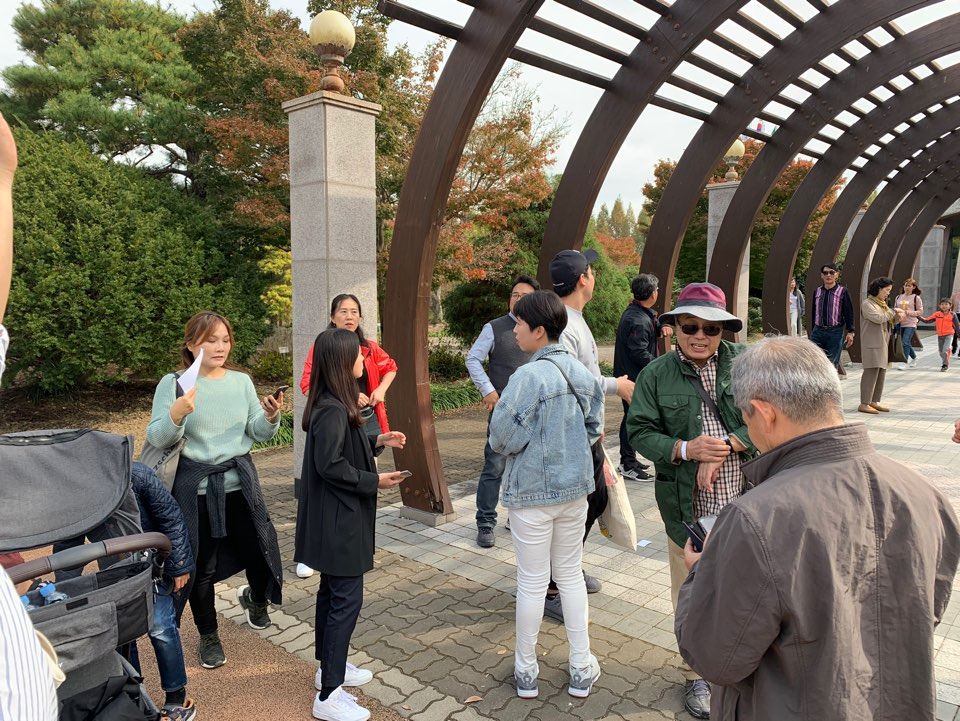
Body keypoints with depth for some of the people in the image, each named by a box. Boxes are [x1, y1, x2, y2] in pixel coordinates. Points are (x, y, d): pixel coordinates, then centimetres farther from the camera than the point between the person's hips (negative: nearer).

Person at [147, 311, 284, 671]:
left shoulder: (241, 381, 2)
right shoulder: (173, 384, -7)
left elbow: (258, 433, 4)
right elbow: (156, 438, -12)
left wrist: (270, 416, -17)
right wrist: (176, 414, -31)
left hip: (240, 482, 3)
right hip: (196, 489, -2)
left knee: (261, 551, 7)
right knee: (201, 566, 10)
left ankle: (255, 597, 43)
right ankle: (208, 635, 35)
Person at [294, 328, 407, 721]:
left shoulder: (333, 404, 7)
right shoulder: (333, 410, -24)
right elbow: (330, 465, -24)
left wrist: (377, 440, 11)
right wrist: (375, 480, -17)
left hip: (335, 518, 10)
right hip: (338, 519, -10)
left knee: (331, 593, 20)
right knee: (346, 599, -2)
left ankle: (330, 667, 37)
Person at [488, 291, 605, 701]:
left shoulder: (528, 376, -21)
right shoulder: (582, 372, -1)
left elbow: (503, 437, -19)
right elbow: (594, 428, 6)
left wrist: (503, 443, 2)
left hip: (532, 491, -6)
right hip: (575, 487, 6)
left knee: (532, 582, 8)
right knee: (571, 575, 18)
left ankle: (526, 671, 27)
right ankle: (581, 669, 28)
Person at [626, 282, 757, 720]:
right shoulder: (656, 375, -2)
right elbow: (639, 431, -3)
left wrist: (724, 447, -19)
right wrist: (685, 449, -20)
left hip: (745, 501, 0)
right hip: (688, 507, 0)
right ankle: (698, 674, 34)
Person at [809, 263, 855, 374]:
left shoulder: (842, 292, 0)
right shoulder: (817, 292, 9)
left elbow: (849, 313, -1)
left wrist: (850, 332, -6)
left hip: (835, 332, -3)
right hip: (818, 331, 3)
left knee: (832, 362, 1)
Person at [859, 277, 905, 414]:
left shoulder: (882, 304, 20)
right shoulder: (867, 304, -8)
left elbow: (890, 321, 22)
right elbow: (878, 318, -20)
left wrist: (898, 316, 0)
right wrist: (894, 311, -7)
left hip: (882, 343, 9)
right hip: (871, 343, -9)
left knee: (881, 372, 8)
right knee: (871, 372, -11)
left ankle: (874, 402, 15)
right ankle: (864, 404, -9)